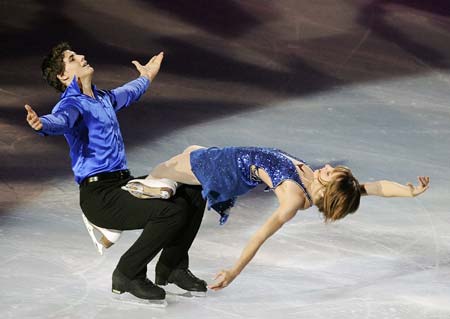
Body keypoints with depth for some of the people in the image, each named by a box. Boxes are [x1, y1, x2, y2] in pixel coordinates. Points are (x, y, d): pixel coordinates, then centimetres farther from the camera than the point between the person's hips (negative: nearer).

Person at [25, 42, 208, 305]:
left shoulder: (103, 98, 19)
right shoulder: (72, 104, -9)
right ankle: (128, 275, -9)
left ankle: (171, 267, 11)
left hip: (125, 183, 9)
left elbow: (127, 94, 44)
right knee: (172, 212, -26)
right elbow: (60, 121, -34)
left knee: (194, 195, -1)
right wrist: (41, 124, -58)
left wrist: (146, 78, 62)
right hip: (99, 196, -9)